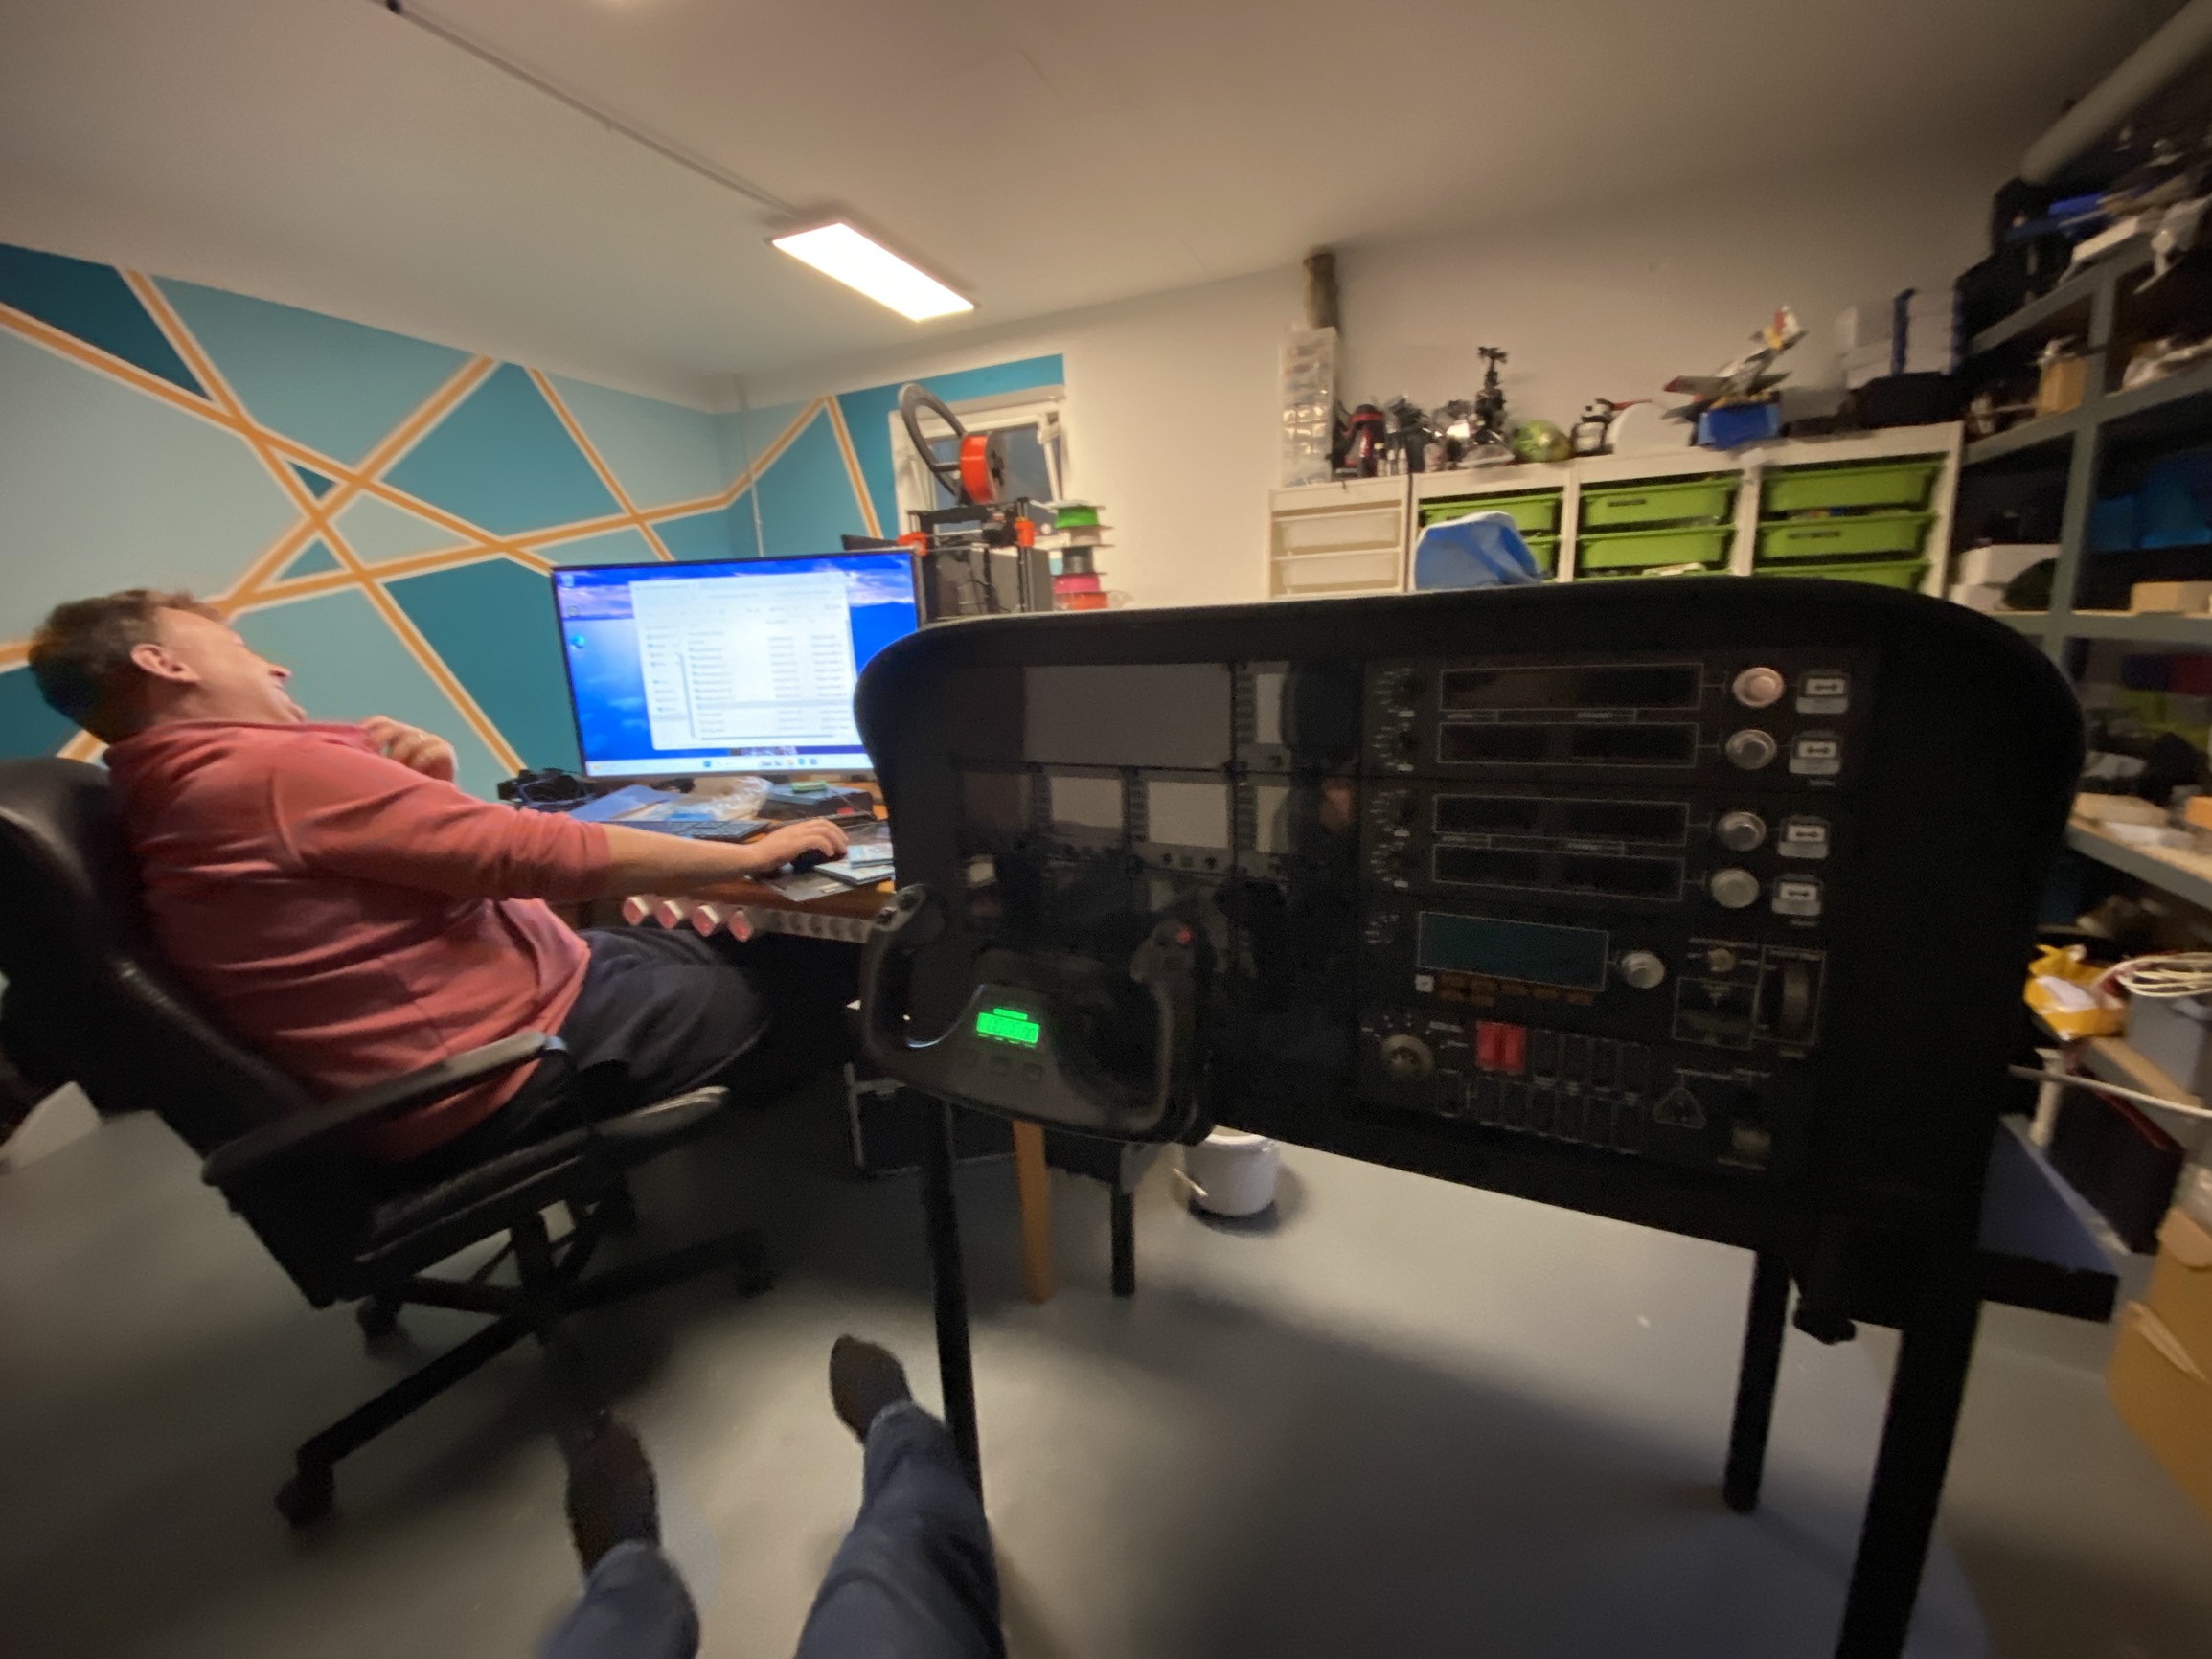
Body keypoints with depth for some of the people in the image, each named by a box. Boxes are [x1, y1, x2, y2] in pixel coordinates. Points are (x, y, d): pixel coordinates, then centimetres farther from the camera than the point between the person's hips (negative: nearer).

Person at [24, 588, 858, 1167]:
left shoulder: (172, 792, 13)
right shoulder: (267, 769, -21)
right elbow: (550, 853, -23)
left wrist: (424, 789, -6)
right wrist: (754, 856, -14)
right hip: (514, 1070, -10)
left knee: (730, 953, 14)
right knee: (819, 970, -4)